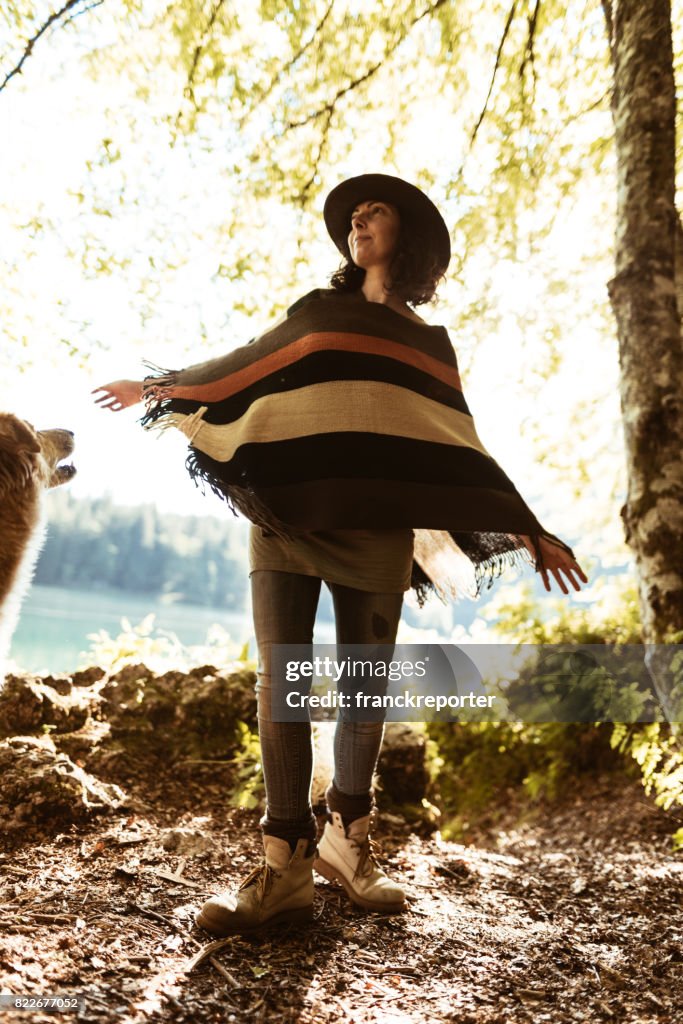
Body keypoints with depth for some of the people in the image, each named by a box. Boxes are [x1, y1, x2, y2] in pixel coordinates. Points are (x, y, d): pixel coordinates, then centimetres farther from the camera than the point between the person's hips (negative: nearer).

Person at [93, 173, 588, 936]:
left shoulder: (429, 342, 19)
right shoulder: (317, 311, 19)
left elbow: (458, 445, 16)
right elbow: (241, 369, 28)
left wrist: (527, 529, 10)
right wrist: (158, 387, 34)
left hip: (374, 530, 0)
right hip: (286, 516, 0)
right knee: (279, 679, -8)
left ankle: (347, 843, 21)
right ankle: (285, 871, -3)